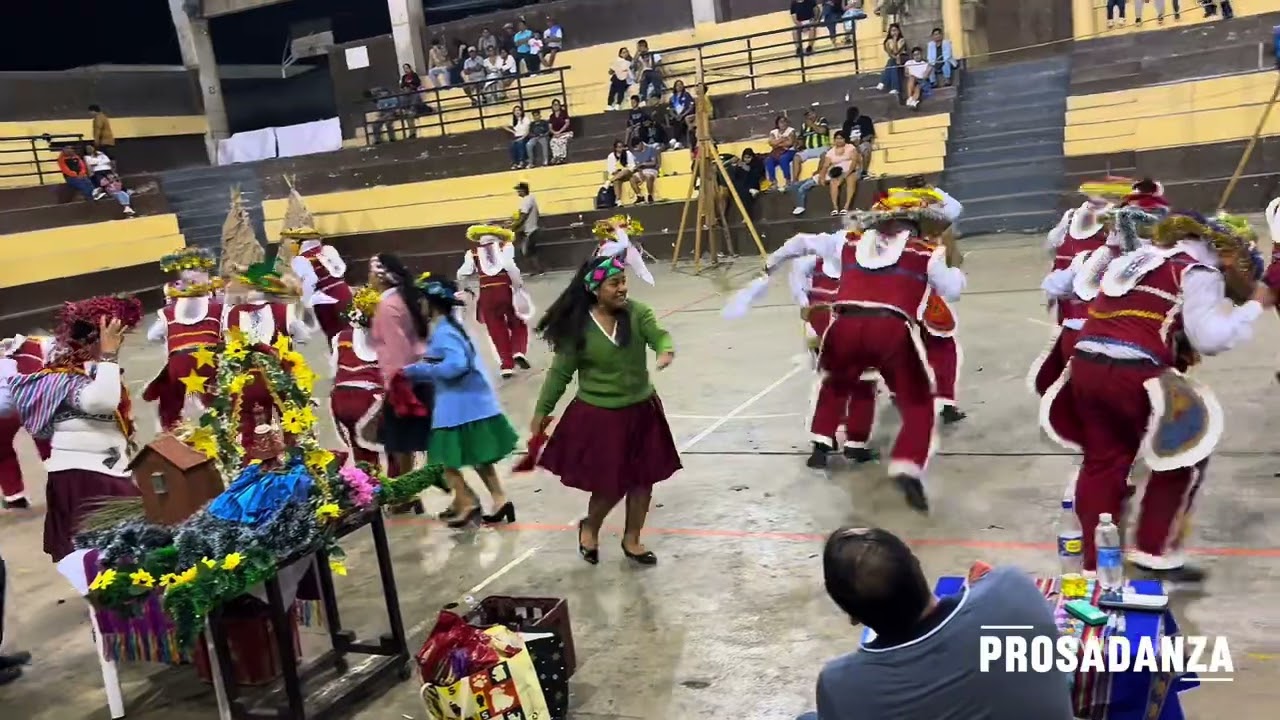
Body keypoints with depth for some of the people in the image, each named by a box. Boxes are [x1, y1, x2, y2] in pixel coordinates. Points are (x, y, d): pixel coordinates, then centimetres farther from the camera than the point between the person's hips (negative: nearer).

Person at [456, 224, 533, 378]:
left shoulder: (473, 253, 10)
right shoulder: (505, 246, 4)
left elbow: (462, 275, 5)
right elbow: (510, 266, -14)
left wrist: (464, 290, 24)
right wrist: (519, 288, -8)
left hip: (487, 295, 1)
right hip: (506, 291, -1)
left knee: (498, 330, 12)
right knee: (518, 324, 17)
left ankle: (506, 364, 11)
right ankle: (518, 352, -4)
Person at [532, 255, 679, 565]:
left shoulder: (637, 313, -7)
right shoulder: (577, 327, -12)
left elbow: (659, 335, -23)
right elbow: (560, 371, -4)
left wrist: (666, 350, -47)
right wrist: (542, 411, 1)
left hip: (641, 411, 3)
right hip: (598, 416, -3)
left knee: (643, 479, 12)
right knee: (610, 485, 3)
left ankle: (631, 540, 34)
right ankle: (589, 528, 36)